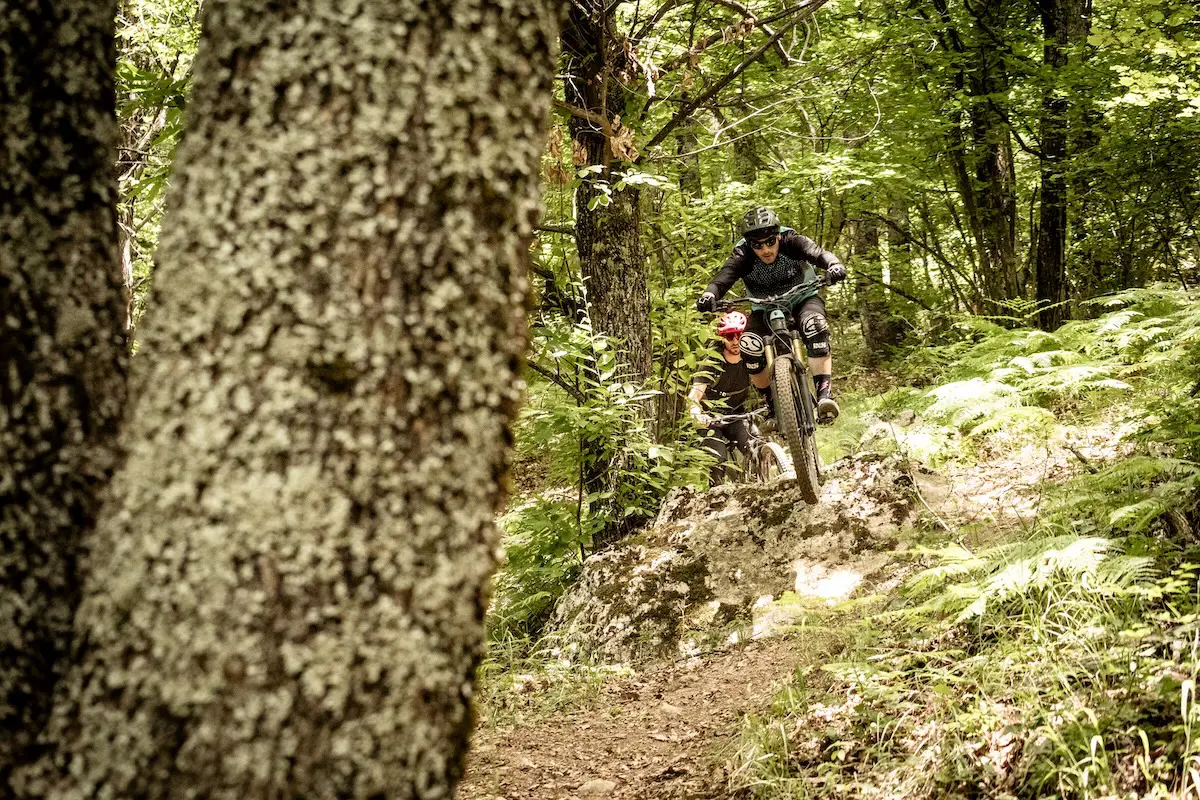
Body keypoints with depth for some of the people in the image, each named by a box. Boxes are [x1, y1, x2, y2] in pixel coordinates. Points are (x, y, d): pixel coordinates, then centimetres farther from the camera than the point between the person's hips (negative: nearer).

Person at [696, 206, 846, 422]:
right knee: (749, 345, -28)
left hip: (802, 300, -1)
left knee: (814, 325, -35)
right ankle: (774, 403, -9)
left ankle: (824, 394, -37)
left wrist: (833, 265, -63)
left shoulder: (791, 242, -23)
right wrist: (710, 294, -63)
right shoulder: (742, 256, -23)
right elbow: (724, 277, -39)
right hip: (765, 309, 1)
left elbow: (818, 253, -39)